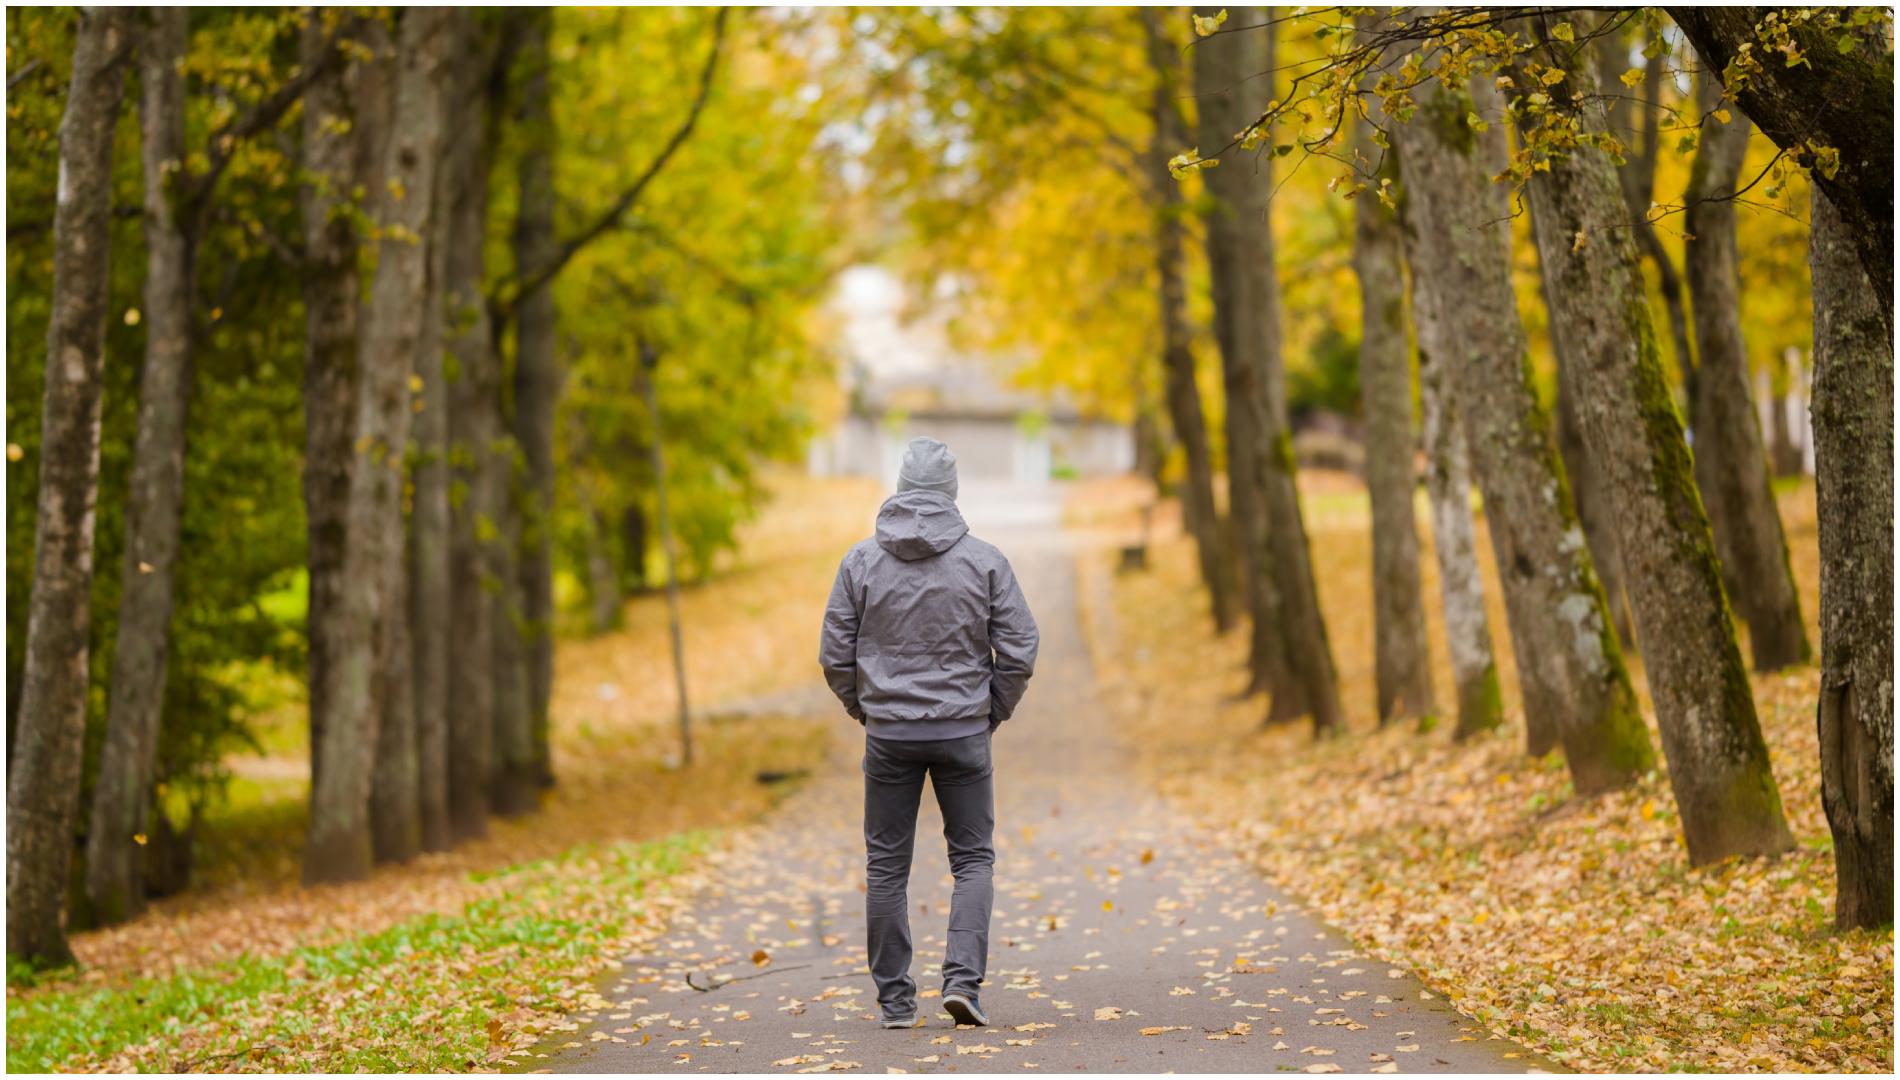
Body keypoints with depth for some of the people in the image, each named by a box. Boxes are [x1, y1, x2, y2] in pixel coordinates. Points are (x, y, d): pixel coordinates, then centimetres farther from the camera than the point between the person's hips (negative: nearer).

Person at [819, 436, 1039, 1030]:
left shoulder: (861, 560, -2)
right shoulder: (984, 560, -4)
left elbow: (835, 655, 1)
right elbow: (1019, 650, -3)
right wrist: (994, 712, 12)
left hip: (888, 733, 1)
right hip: (964, 731, -1)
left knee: (886, 866, 9)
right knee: (973, 859, 10)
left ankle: (896, 999, 10)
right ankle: (962, 978, -6)